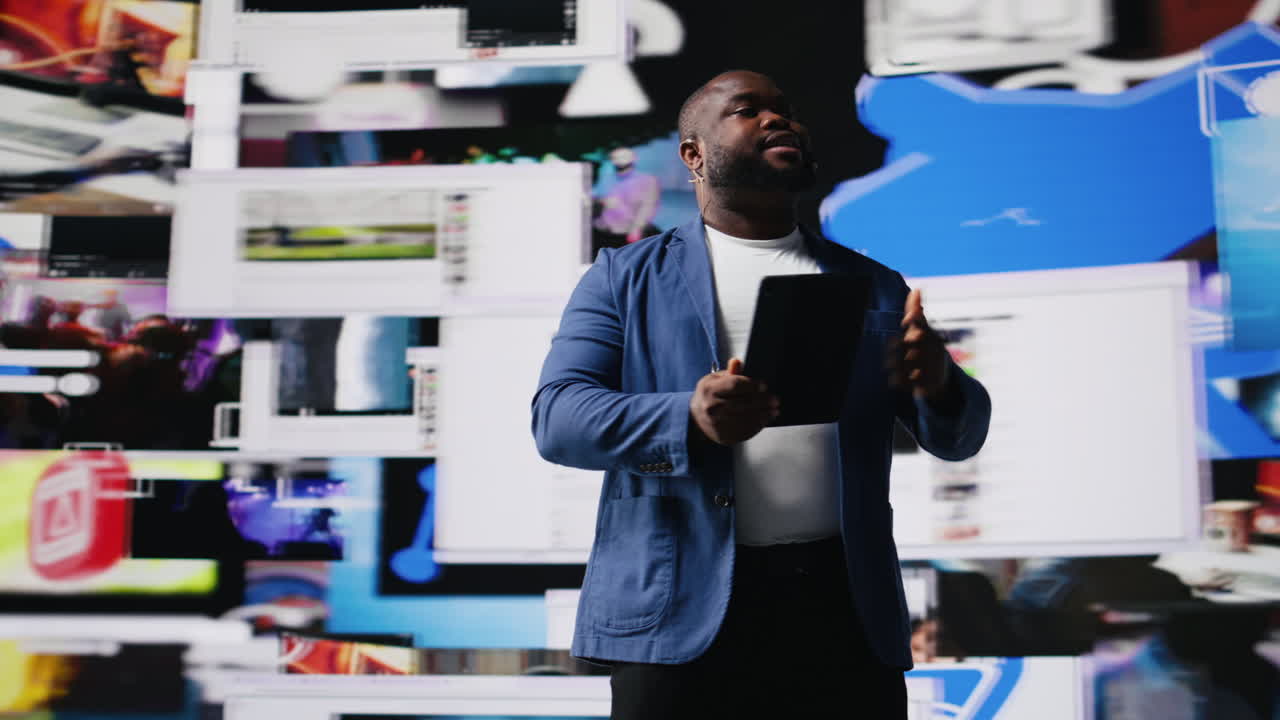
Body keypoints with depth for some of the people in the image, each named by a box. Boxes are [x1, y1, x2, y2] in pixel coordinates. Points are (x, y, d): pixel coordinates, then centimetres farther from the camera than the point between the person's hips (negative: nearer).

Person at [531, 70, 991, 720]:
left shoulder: (873, 286, 16)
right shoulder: (626, 277, 9)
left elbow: (960, 436, 12)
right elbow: (555, 417, -3)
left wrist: (939, 387, -13)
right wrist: (687, 421, -22)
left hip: (845, 612, 3)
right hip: (680, 614, -2)